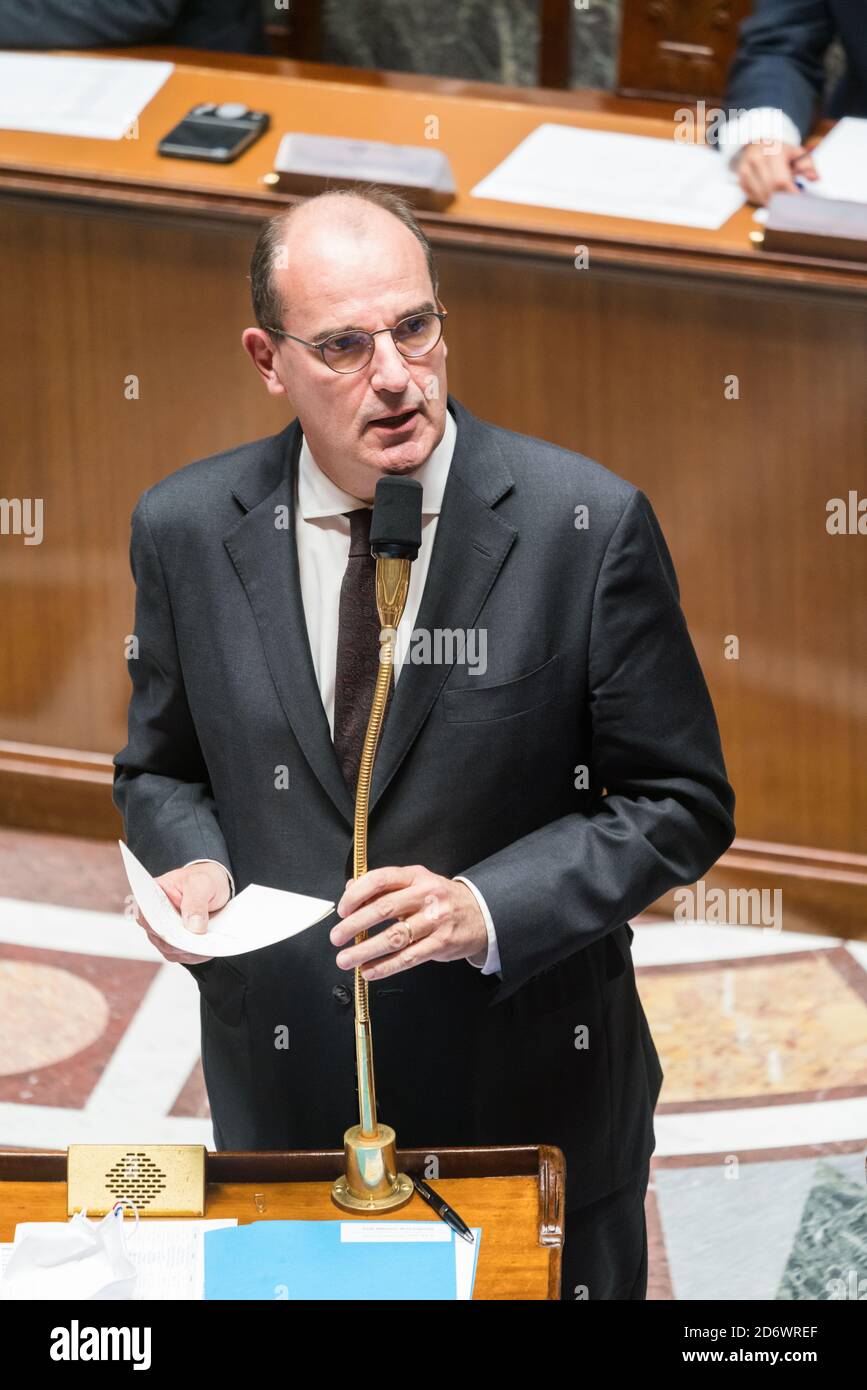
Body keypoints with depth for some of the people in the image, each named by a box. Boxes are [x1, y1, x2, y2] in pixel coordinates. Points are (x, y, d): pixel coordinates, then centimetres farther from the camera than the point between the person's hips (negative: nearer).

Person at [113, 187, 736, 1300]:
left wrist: (486, 909, -22)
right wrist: (192, 859, -14)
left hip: (533, 1090, -1)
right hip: (283, 1093, 2)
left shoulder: (587, 523, -14)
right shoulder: (184, 529, -5)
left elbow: (681, 802, -9)